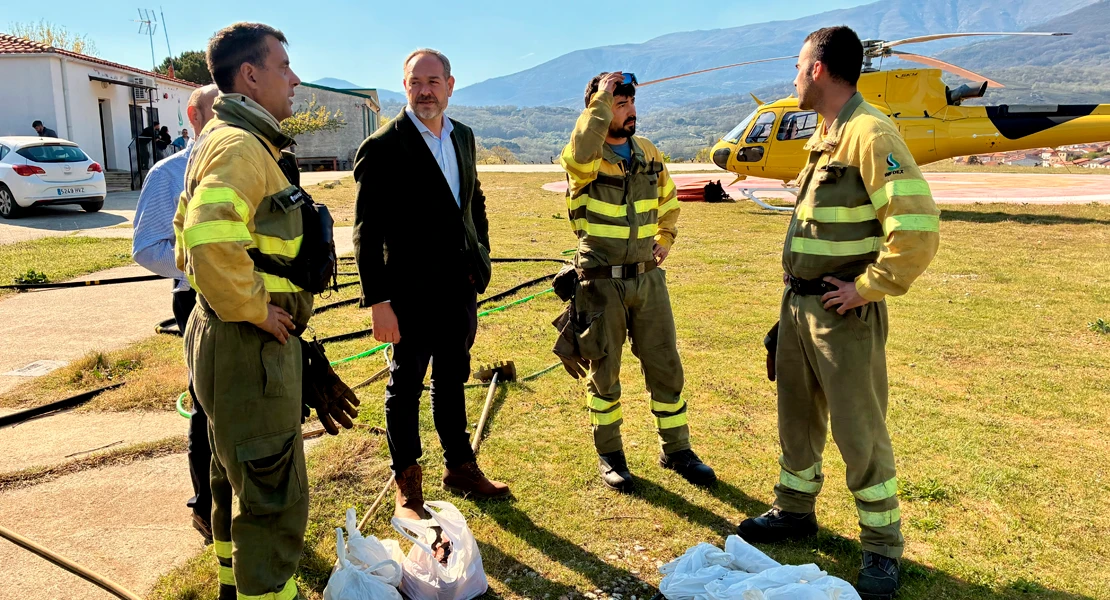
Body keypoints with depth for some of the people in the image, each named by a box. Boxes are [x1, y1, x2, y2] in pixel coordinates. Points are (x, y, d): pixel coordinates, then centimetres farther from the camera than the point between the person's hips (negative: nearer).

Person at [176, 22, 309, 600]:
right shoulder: (241, 145, -18)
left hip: (231, 339, 11)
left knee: (238, 478, 24)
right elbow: (211, 239, -36)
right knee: (274, 494, -1)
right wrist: (254, 308, -22)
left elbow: (188, 233, 24)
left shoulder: (225, 138, 16)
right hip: (250, 347, -11)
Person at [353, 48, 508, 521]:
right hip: (412, 294, -6)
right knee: (406, 388, 9)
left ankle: (460, 468, 35)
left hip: (460, 288, 6)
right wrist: (378, 302, -17)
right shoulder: (383, 147, -12)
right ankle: (407, 486, 25)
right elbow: (368, 232, -14)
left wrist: (481, 261, 12)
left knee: (452, 381, 19)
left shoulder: (463, 137, 8)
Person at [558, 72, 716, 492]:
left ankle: (676, 449, 25)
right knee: (604, 371, 8)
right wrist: (602, 98, -25)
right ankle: (609, 454, 25)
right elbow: (581, 152, -36)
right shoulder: (585, 160, -10)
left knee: (665, 365, 9)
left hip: (648, 279, 5)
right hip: (602, 283, -4)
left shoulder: (650, 154, 7)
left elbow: (669, 201, 25)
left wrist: (664, 241, 15)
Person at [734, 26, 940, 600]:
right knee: (796, 414, 19)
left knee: (859, 432, 3)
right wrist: (796, 289, 15)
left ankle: (882, 548, 20)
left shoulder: (870, 134, -18)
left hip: (842, 312, -9)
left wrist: (866, 288, -19)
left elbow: (918, 229, -26)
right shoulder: (823, 137, 11)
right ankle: (794, 510, 38)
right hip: (797, 304, 9)